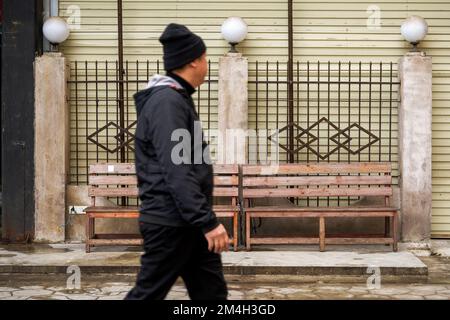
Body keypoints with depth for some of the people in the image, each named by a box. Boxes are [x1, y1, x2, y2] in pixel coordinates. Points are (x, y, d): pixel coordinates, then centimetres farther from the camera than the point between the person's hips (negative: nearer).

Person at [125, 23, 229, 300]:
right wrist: (208, 222, -26)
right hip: (171, 223, -10)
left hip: (189, 223, 10)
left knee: (213, 293, 10)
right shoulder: (167, 102, -17)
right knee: (147, 294, -1)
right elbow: (177, 171, -25)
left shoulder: (178, 99, 15)